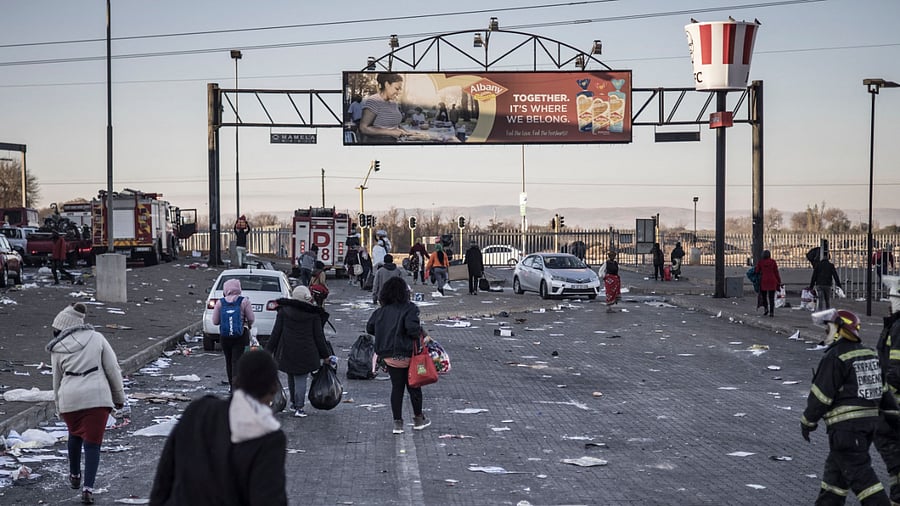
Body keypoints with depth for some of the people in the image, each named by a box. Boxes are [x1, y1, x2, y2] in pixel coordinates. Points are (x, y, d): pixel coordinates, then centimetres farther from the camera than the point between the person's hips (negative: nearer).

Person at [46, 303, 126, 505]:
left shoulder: (57, 349, 4)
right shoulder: (96, 338, 3)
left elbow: (57, 380, 12)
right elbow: (113, 369, 2)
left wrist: (59, 407, 23)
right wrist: (119, 396, 11)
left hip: (69, 398, 1)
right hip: (97, 397, -1)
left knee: (75, 435, 26)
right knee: (92, 442, 2)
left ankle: (74, 476, 41)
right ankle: (88, 488, -6)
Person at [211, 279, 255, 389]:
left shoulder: (220, 303, -3)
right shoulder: (244, 301, -8)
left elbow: (215, 321, 0)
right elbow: (251, 318, -5)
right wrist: (248, 325, 17)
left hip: (225, 337, 2)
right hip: (241, 335, -2)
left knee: (229, 362, 16)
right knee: (237, 361, -4)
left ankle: (232, 386, 27)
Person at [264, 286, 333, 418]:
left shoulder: (283, 311, -2)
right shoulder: (314, 314, -3)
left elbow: (276, 333, -2)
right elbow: (319, 336, -1)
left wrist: (268, 350, 5)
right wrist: (326, 355, 8)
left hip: (287, 351, 2)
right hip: (306, 353, -2)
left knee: (291, 377, 20)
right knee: (301, 379, 1)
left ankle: (293, 402, 32)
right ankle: (299, 408, -5)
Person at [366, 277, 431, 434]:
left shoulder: (381, 310, 3)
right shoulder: (409, 308, -13)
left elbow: (369, 327, 6)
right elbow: (412, 327, -27)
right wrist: (419, 333, -7)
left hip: (389, 356, 4)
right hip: (407, 355, -4)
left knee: (396, 387, 12)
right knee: (414, 386, 13)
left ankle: (397, 422, 12)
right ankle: (418, 419, 25)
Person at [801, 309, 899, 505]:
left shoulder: (835, 357, -15)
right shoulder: (869, 354, 12)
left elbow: (821, 395, -14)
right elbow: (882, 388, 17)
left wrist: (807, 421, -3)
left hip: (845, 424, -9)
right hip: (869, 420, 9)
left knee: (858, 471, -6)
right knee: (836, 467, 18)